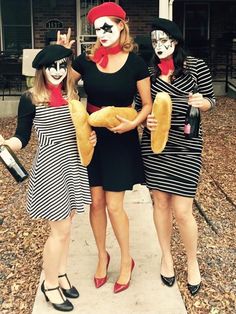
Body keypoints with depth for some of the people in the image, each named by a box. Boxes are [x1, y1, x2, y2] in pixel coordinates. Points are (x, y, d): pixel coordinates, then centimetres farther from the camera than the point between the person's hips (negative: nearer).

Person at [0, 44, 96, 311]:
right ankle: (50, 284, 22)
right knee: (60, 230, 1)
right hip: (49, 167, -5)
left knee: (64, 226, 15)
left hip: (73, 164, 6)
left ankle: (61, 274, 33)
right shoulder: (30, 99, -9)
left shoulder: (72, 95, 7)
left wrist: (91, 136, -1)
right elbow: (22, 139, -8)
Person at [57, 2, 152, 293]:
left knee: (114, 205, 0)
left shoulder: (135, 63, -7)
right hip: (90, 137, 3)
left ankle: (126, 261, 24)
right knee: (96, 201, 10)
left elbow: (148, 105, -2)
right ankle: (102, 255, 32)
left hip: (120, 140, -2)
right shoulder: (86, 60, -2)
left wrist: (132, 123, -20)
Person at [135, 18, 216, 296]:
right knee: (160, 202, 12)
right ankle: (166, 256, 34)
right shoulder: (148, 71, 2)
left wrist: (200, 102, -17)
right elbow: (139, 107, 8)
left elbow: (211, 100, 5)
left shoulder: (196, 66, -2)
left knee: (181, 211, -3)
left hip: (185, 147, -2)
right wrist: (146, 120, -13)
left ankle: (192, 261, 25)